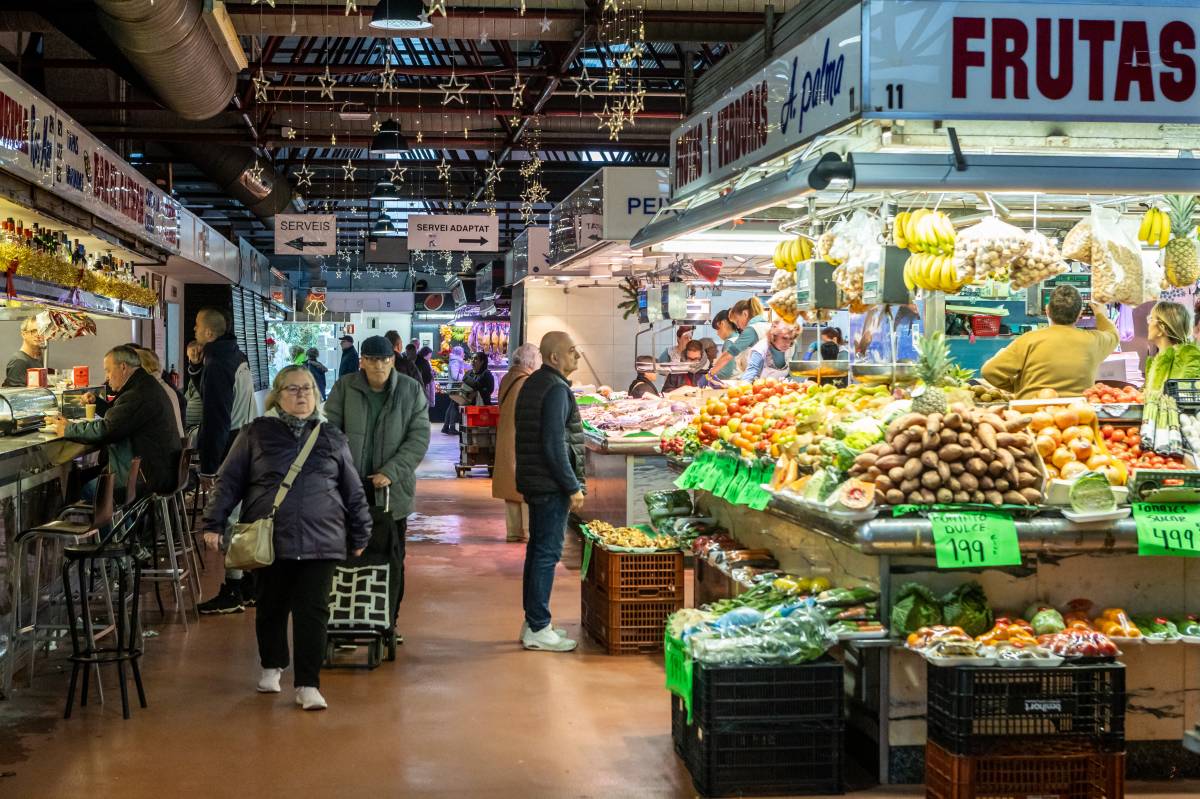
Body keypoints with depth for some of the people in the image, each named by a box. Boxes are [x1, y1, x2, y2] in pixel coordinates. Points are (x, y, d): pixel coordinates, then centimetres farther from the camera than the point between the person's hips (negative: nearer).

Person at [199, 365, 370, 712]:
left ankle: (307, 684, 1)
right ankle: (272, 666, 35)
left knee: (313, 612, -4)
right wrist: (213, 523, -1)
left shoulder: (332, 437, 10)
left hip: (320, 541, 0)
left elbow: (353, 491, 15)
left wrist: (360, 535, 16)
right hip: (271, 540, 0)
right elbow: (229, 481, 5)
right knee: (272, 607, 12)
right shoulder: (257, 433, 5)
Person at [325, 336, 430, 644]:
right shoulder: (344, 388, 1)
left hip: (391, 490, 0)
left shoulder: (411, 391, 0)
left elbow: (419, 437, -3)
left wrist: (391, 472, -13)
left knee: (391, 559, 6)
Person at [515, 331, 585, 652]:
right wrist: (573, 487, -16)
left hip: (533, 482, 10)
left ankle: (533, 623, 21)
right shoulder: (556, 389, -16)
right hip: (552, 484, -10)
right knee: (547, 553, -5)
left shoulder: (531, 384, 14)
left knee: (537, 550, 14)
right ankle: (538, 629, -2)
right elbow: (554, 445, -21)